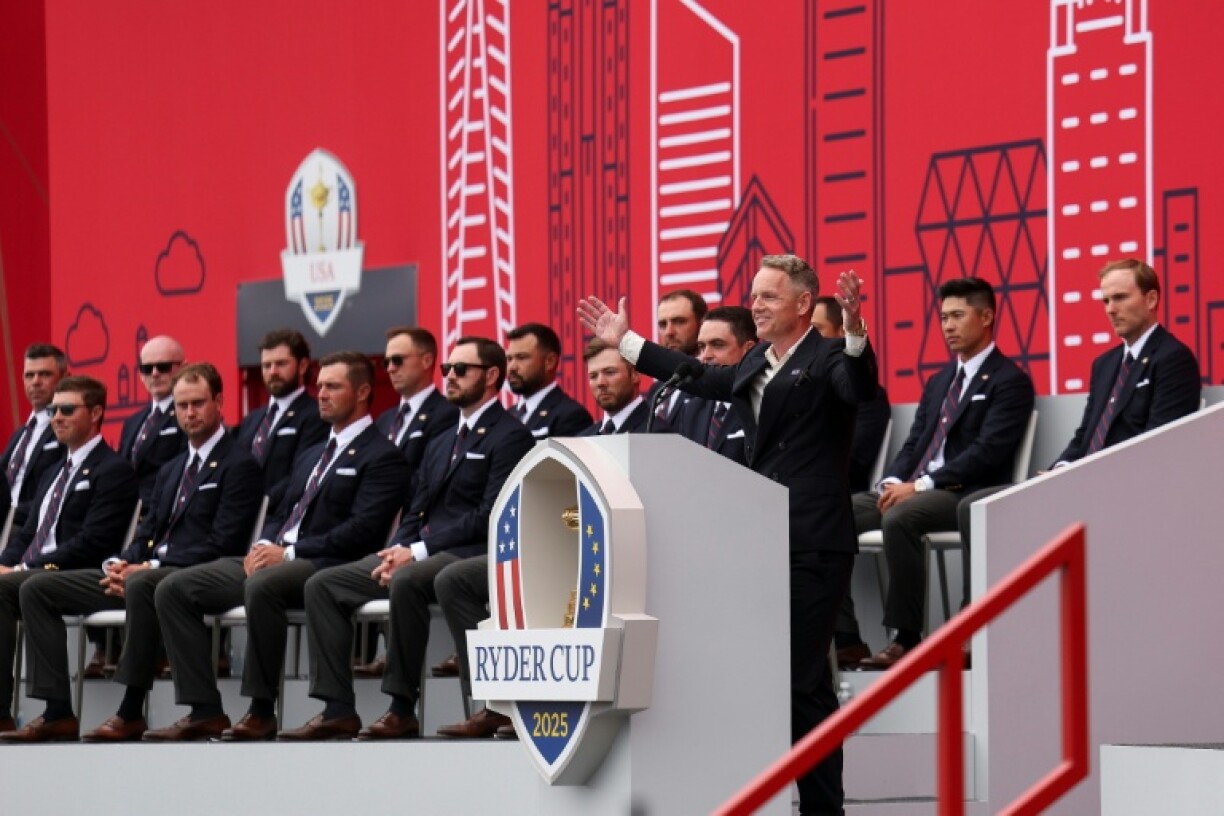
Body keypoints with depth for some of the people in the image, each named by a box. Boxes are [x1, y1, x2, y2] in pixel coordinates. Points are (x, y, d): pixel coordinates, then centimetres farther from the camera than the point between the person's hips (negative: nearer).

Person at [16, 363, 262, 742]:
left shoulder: (239, 466, -3)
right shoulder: (171, 469, 25)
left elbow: (222, 543, -13)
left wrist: (149, 567, -18)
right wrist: (120, 564, -2)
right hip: (147, 569, 9)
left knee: (141, 584, -43)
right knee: (37, 589, -2)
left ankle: (131, 713, -38)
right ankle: (57, 708, -11)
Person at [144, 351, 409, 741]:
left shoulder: (382, 456, 0)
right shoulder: (310, 456, 28)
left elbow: (363, 530, -13)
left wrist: (289, 552, -17)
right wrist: (264, 545, 0)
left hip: (324, 564, -9)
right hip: (274, 559, 9)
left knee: (262, 586, -41)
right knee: (173, 589, -7)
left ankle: (262, 712, -30)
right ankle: (205, 712, -12)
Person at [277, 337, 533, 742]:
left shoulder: (509, 436, -4)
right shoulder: (440, 445, 25)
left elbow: (490, 517, -14)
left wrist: (416, 553, -17)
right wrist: (397, 552, -3)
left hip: (468, 555, -9)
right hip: (421, 553, 9)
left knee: (407, 582, -39)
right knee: (322, 585, -5)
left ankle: (402, 710, -31)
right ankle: (337, 709, -13)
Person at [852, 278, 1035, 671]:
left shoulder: (1010, 381, -2)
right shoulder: (939, 382, 24)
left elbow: (988, 451, -14)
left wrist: (920, 485, -19)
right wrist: (892, 482, -4)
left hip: (966, 496, -8)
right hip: (913, 489, 8)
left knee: (899, 519, -37)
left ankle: (906, 639, -32)